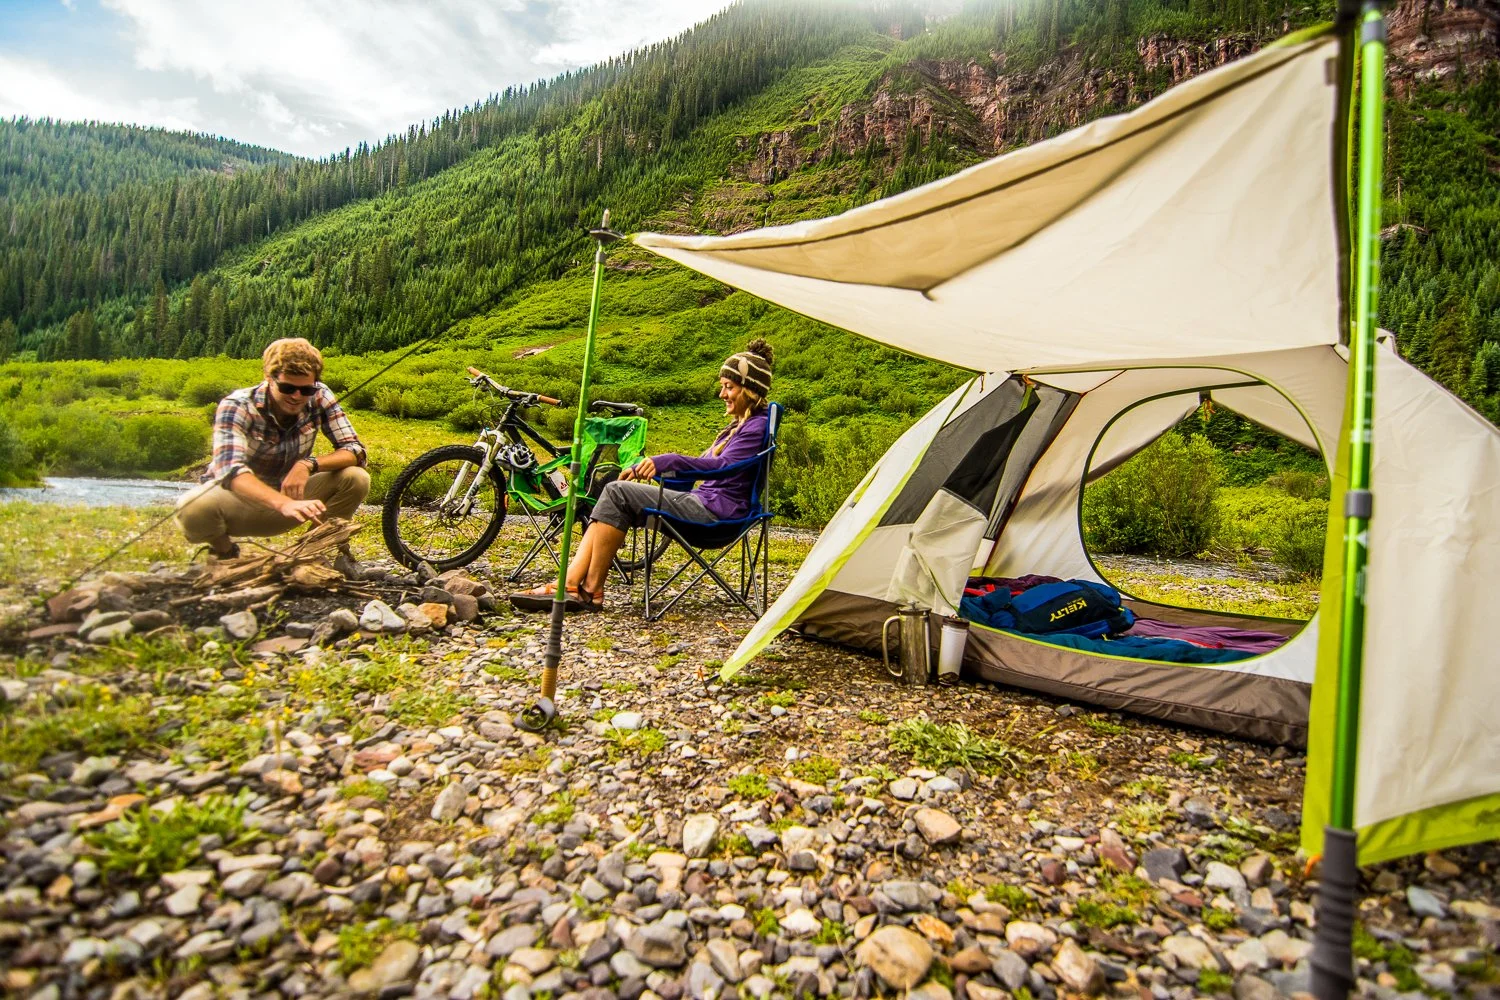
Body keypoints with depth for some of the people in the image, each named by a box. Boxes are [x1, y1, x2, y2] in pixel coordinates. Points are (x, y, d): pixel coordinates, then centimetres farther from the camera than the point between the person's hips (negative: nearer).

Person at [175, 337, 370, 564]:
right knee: (193, 510, -35)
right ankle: (225, 552, 0)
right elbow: (230, 470, -38)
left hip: (290, 493, 2)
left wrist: (309, 464, -36)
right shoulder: (237, 407, -23)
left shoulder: (319, 397, -14)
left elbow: (355, 450, -16)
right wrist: (284, 503, -57)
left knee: (356, 479, -23)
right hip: (241, 496, -2)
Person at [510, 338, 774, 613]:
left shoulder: (757, 426, -7)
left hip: (717, 511, -10)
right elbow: (705, 466, 27)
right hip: (703, 501, 10)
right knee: (615, 494, -5)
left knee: (618, 492, -16)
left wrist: (667, 461, -34)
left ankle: (591, 591, -12)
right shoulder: (738, 425, 24)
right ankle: (570, 584, -15)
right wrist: (645, 466, 19)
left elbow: (724, 466, -23)